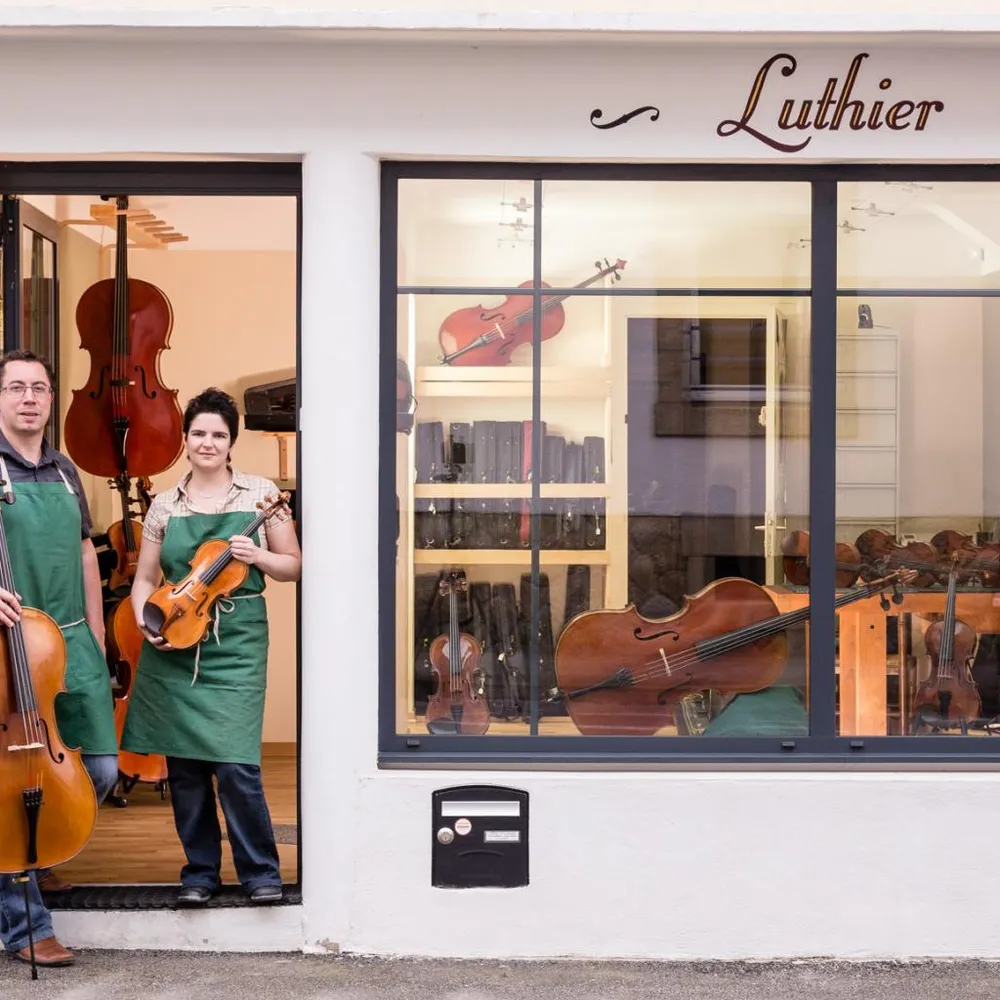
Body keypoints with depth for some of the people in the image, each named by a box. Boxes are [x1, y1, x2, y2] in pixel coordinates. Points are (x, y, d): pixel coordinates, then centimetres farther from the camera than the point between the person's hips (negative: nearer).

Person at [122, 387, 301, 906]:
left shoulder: (260, 493, 3)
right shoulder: (165, 504, 8)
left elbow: (293, 566, 7)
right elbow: (144, 578, 12)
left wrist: (257, 556, -12)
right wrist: (145, 621, -6)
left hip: (236, 642, -3)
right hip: (174, 645, 3)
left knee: (236, 765, -11)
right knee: (184, 764, 6)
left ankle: (260, 870, 7)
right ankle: (199, 871, 21)